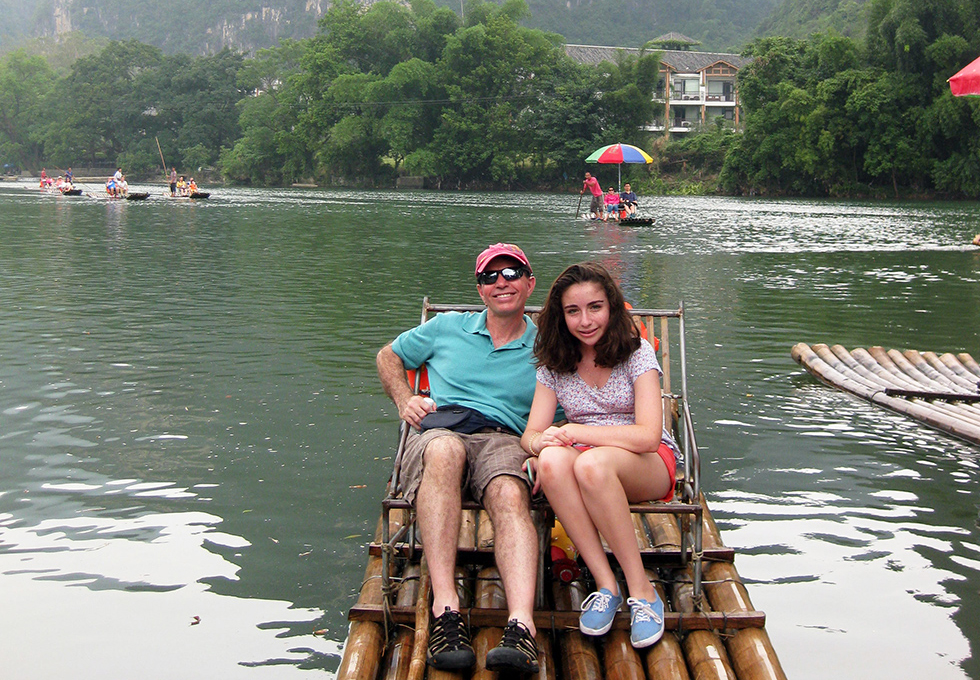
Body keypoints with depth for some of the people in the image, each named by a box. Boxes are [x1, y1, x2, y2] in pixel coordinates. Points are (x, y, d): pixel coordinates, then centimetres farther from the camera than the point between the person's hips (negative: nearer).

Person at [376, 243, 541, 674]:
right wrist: (405, 400, 15)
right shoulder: (448, 328, 25)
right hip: (438, 431, 0)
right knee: (444, 448, -39)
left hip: (504, 440, 0)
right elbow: (389, 356, 35)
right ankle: (445, 608, -49)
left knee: (510, 495, -37)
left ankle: (521, 626, -57)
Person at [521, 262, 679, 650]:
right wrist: (543, 444, -25)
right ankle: (605, 584, -29)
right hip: (583, 462, 3)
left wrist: (572, 432, -19)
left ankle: (641, 589, -28)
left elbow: (648, 436, -16)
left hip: (648, 465, -3)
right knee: (553, 460, -34)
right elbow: (532, 433, 1)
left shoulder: (637, 354, -4)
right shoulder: (554, 365, 8)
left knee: (592, 464, -38)